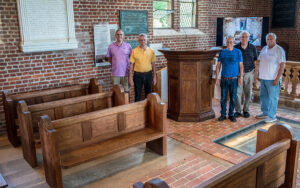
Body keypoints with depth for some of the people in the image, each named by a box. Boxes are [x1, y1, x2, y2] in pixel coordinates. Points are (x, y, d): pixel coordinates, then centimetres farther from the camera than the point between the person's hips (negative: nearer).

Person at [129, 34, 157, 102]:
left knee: (148, 94, 11)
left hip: (148, 74, 2)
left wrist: (154, 77, 5)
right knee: (138, 95, 5)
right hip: (138, 75, -2)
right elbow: (131, 64, -2)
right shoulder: (134, 51, -3)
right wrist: (130, 77, -6)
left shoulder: (151, 51, 3)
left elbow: (153, 64, 7)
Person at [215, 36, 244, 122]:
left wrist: (241, 77, -8)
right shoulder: (222, 52, 3)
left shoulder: (238, 52, -1)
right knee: (223, 98, 4)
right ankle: (223, 115, 15)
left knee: (233, 98, 5)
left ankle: (231, 115, 17)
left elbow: (241, 65, -1)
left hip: (234, 79, -1)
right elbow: (218, 66, 4)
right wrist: (216, 78, -1)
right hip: (224, 79, 1)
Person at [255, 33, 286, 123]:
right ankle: (265, 113, 29)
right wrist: (259, 74, 14)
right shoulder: (264, 49, 11)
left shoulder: (279, 50, -10)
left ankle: (272, 116, 10)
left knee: (273, 98, 0)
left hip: (273, 79, -7)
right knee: (263, 96, 15)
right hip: (263, 78, 7)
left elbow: (282, 65, -14)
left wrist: (277, 79, -18)